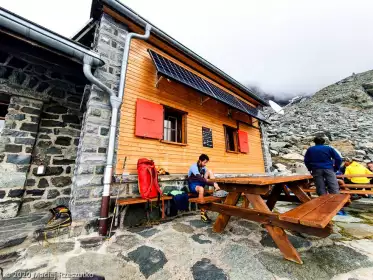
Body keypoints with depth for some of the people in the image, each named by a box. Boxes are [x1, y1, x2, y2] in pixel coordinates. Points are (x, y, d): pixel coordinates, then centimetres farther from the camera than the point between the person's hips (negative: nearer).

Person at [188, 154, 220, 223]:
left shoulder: (203, 167, 0)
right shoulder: (194, 167, -23)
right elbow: (200, 178, -36)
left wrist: (214, 184, -21)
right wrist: (213, 184, -41)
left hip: (200, 183, 7)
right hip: (193, 185, -6)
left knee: (209, 171, -9)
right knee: (201, 189, -41)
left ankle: (216, 190, -17)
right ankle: (203, 214, -33)